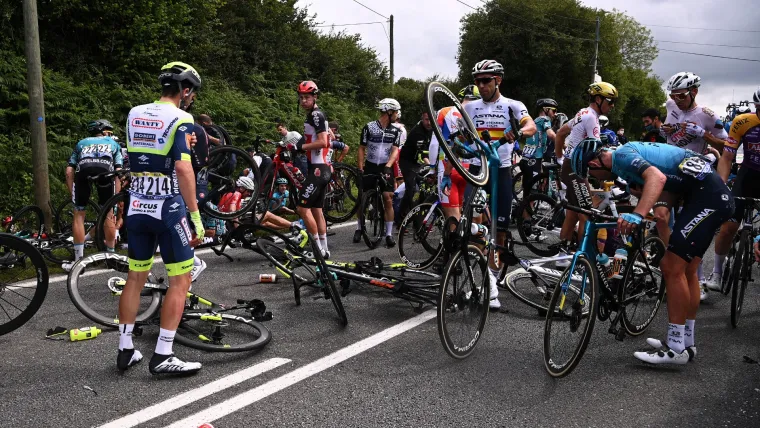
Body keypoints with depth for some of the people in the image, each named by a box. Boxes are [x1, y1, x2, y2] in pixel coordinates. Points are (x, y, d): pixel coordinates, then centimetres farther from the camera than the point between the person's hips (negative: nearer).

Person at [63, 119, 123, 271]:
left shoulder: (82, 143, 38)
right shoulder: (113, 144, 36)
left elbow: (69, 172, 25)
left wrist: (73, 196, 29)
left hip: (83, 170, 1)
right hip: (105, 170, -1)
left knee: (79, 214, 14)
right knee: (108, 214, 15)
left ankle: (78, 260, 14)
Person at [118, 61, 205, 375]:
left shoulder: (134, 114, 10)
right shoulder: (181, 119, -11)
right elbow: (182, 168, -21)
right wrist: (196, 216, -18)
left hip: (136, 208, 7)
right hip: (168, 209, -7)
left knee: (136, 278, 15)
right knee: (180, 281, 2)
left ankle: (125, 350, 21)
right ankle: (163, 356, 1)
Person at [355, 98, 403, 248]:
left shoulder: (395, 131, 2)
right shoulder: (369, 127, -5)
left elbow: (395, 150, -7)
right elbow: (362, 148, 0)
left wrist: (387, 166, -23)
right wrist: (360, 168, -7)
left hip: (386, 168, 1)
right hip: (370, 166, -1)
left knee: (388, 200, -7)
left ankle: (389, 234, -2)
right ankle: (359, 228, 25)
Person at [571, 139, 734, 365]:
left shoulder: (621, 156, -13)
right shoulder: (628, 151, 18)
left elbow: (657, 178, -32)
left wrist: (636, 215, -43)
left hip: (708, 197, -10)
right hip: (715, 194, 10)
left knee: (672, 268, -9)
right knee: (686, 270, 15)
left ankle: (676, 348, -2)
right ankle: (686, 342, 24)